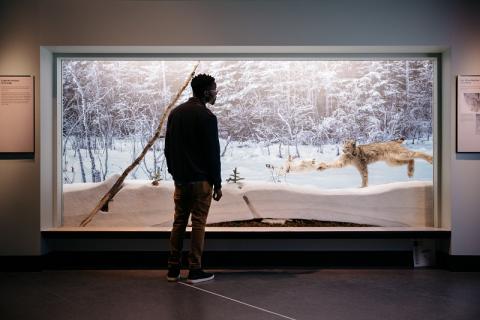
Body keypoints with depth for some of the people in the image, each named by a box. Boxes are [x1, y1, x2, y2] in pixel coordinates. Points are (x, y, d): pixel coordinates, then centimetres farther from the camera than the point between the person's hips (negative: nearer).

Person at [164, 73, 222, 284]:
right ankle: (195, 271, 7)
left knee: (179, 221, 13)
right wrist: (217, 183, -8)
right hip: (200, 179, -7)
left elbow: (167, 147, 15)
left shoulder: (175, 113, 11)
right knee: (198, 224, 1)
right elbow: (213, 153, -14)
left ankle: (173, 269, 17)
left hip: (180, 179, 7)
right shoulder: (207, 116, -12)